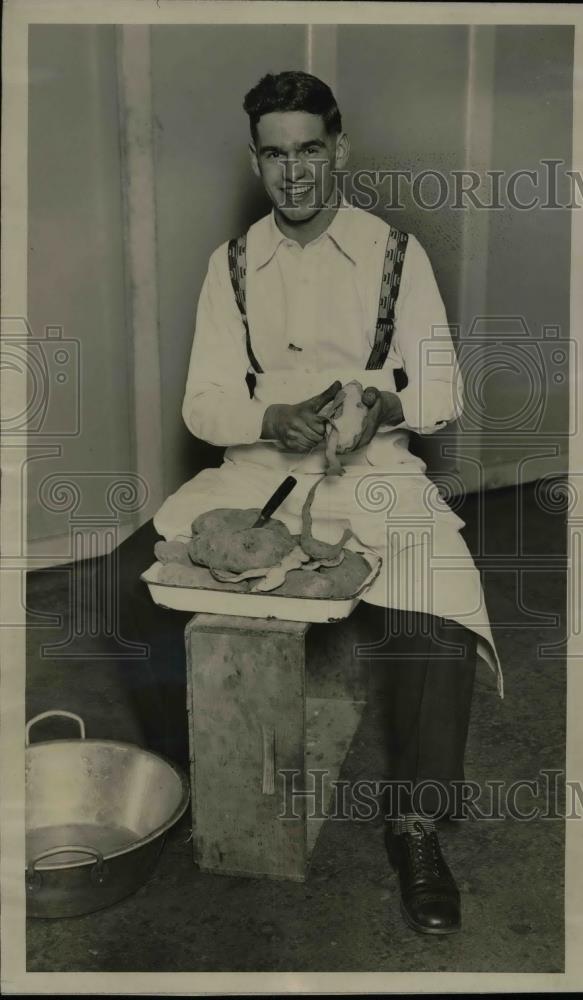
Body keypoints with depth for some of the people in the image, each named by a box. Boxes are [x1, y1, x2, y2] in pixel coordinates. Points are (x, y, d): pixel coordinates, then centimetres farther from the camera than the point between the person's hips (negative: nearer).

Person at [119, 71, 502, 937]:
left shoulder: (395, 252, 4)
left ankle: (415, 828, -9)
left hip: (375, 470, -2)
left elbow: (443, 391, 3)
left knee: (439, 621, -29)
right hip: (256, 469, 3)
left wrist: (386, 404, -20)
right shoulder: (232, 264, 9)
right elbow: (203, 402, 3)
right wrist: (273, 419, -19)